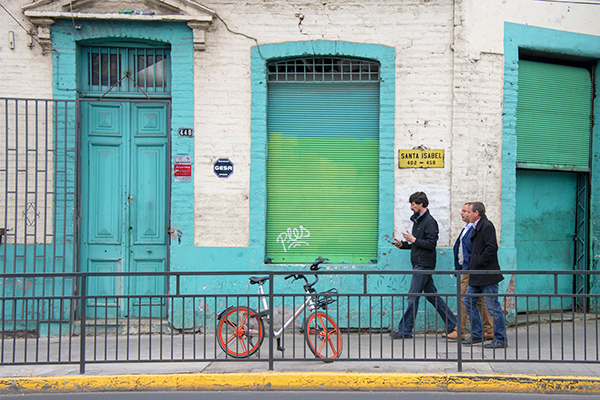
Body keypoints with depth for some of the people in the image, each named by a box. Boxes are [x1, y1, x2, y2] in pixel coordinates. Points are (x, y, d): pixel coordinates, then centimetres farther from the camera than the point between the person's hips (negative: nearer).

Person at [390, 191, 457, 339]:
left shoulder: (429, 221, -13)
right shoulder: (417, 220, 17)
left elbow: (431, 244, -19)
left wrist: (414, 239, -17)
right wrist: (402, 244, 8)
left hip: (424, 265, -10)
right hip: (419, 264, 10)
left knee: (413, 297, -7)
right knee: (432, 296, 12)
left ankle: (405, 331, -3)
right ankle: (452, 325, 17)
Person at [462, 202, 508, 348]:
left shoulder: (487, 226, -14)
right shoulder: (476, 227, 16)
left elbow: (491, 248, -22)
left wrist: (477, 264, -17)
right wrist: (472, 264, 11)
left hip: (487, 275, -10)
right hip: (477, 275, 11)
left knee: (493, 306, -5)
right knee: (469, 301, 13)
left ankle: (501, 340, 2)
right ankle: (476, 335, 21)